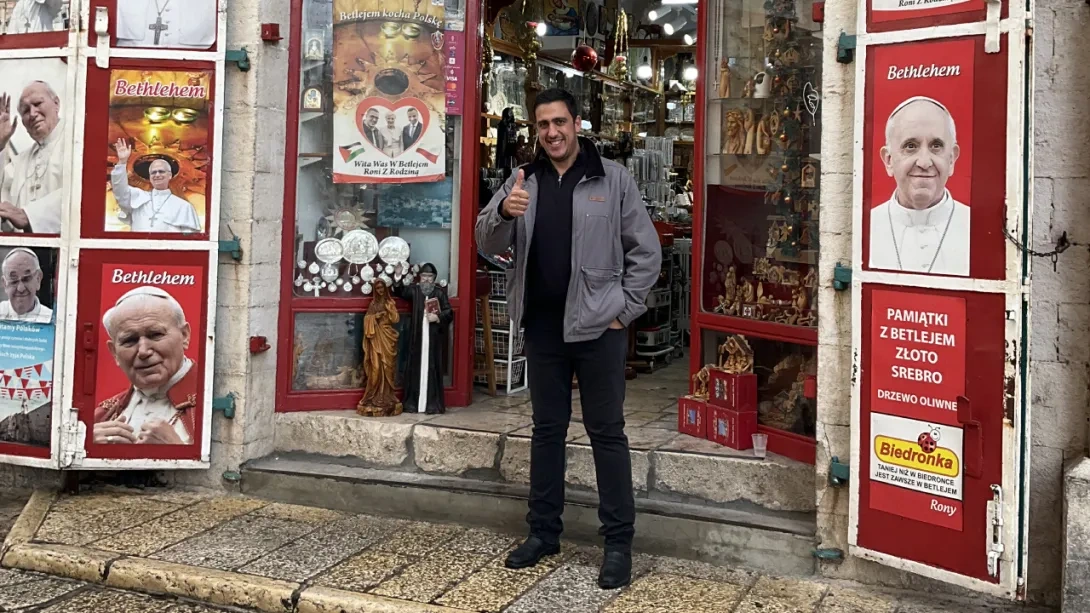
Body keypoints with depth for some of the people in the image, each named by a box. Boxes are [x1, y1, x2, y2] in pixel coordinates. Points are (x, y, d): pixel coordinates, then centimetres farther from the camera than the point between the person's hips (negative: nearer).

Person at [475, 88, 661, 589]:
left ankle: (618, 542, 11)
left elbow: (646, 252, -1)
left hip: (598, 326, -3)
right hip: (542, 326, 4)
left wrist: (623, 311, -6)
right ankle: (543, 532, 24)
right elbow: (488, 245, -1)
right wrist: (503, 212, -22)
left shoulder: (613, 179, -3)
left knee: (606, 431, 3)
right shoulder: (523, 181, 6)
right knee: (547, 429, 13)